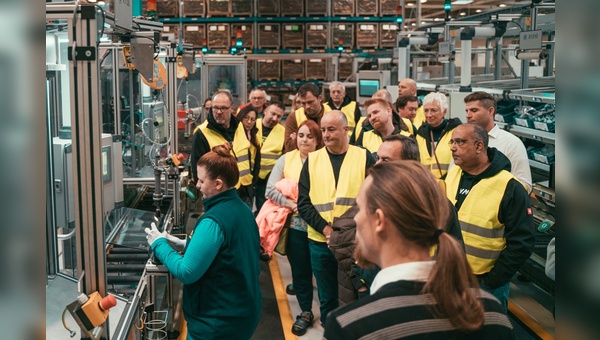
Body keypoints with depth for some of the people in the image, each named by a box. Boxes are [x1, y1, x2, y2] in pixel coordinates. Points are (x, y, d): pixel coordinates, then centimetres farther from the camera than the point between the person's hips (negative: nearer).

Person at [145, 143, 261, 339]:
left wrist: (159, 244, -10)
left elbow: (186, 272, -24)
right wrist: (186, 245, 7)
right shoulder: (242, 209, 3)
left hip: (219, 321, -9)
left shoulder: (213, 221, -25)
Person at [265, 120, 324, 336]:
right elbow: (270, 189, -5)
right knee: (299, 268, 12)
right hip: (296, 223, 2)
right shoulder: (286, 159, 0)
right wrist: (290, 204, -16)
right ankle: (305, 311, 28)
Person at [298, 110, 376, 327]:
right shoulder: (312, 159, 4)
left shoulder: (364, 157, 0)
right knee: (327, 298, 14)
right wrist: (324, 228, -13)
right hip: (320, 242, 2)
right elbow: (303, 202, 0)